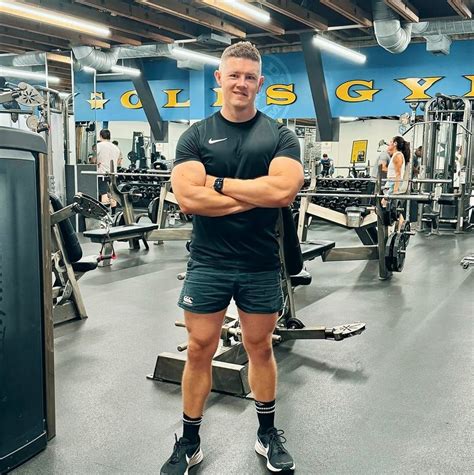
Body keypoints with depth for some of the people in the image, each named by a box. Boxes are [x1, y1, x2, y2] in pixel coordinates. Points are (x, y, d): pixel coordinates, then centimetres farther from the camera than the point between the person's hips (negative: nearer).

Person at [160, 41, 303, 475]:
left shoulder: (280, 136, 1)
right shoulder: (196, 136, 0)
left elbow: (284, 189, -18)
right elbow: (189, 198, -14)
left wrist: (219, 183, -14)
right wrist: (256, 197, -14)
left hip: (261, 265, 0)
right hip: (208, 264, 0)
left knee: (260, 348, 14)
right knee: (199, 351, 7)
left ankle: (268, 433, 34)